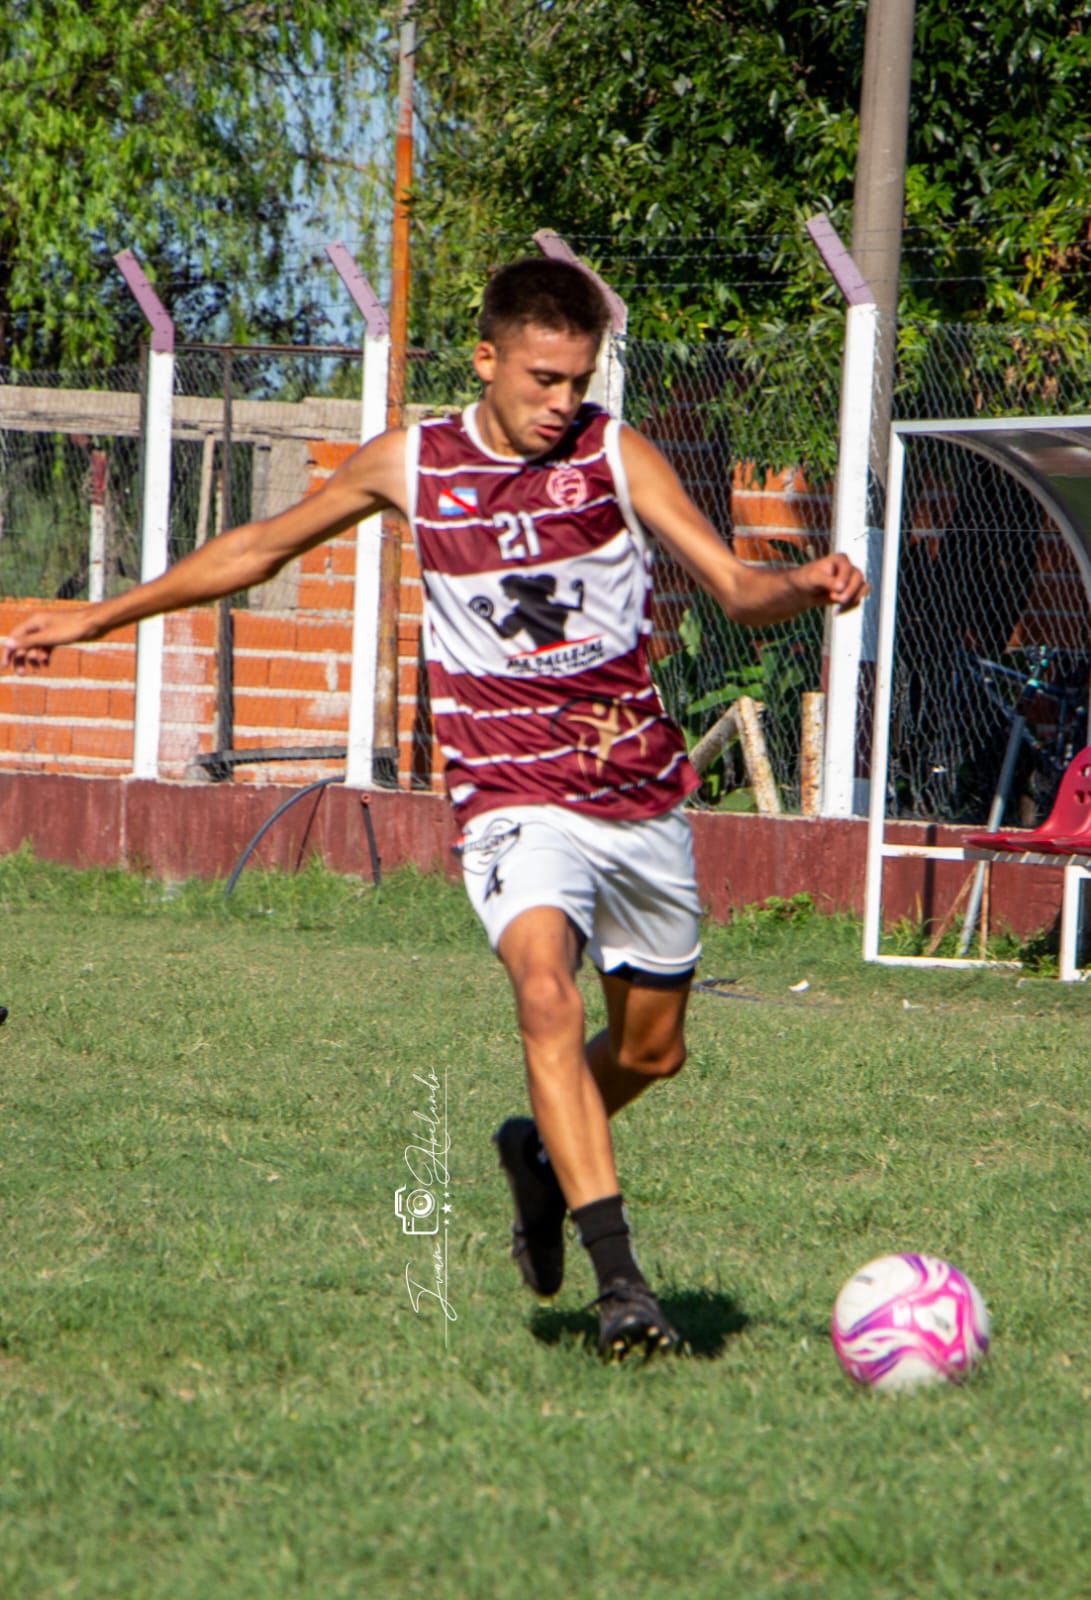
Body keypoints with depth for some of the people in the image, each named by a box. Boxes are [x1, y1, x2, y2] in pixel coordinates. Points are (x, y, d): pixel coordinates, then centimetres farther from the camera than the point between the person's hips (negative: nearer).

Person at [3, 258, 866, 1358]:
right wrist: (97, 618, 14)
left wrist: (803, 586, -28)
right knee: (546, 990, -29)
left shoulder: (615, 454, -3)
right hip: (515, 800, -2)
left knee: (651, 1048, 14)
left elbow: (736, 589, -5)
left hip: (643, 798, 3)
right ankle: (617, 1278, -32)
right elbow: (262, 548, 12)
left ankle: (541, 1153, 47)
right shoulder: (410, 464, -1)